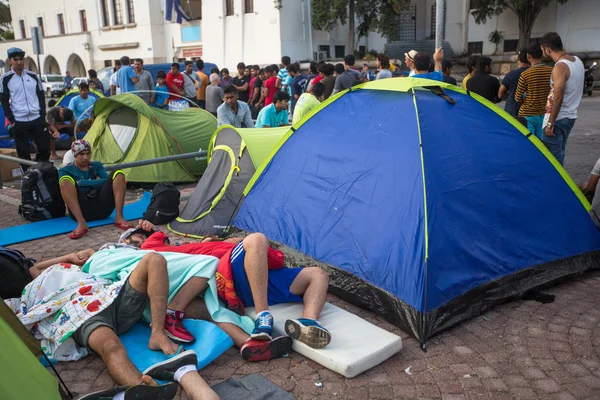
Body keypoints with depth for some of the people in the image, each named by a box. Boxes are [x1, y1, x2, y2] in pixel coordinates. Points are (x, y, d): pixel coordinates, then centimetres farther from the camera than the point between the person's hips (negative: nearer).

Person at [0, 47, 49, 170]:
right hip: (19, 122, -2)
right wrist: (12, 121, -7)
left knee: (44, 147, 3)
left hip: (37, 119, 2)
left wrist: (43, 116, 1)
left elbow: (41, 97, 10)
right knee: (23, 152, 3)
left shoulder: (33, 76, 7)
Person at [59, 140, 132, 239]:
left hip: (101, 209, 2)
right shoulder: (66, 171, 13)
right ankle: (81, 224, -38)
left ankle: (119, 218, -26)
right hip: (81, 211, -2)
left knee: (118, 174, -12)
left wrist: (82, 183, -4)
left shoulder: (96, 166, 21)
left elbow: (107, 181, 2)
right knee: (66, 180, -25)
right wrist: (96, 183, -8)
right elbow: (65, 185, -9)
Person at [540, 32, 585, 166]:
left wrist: (550, 123, -20)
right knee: (560, 154, 18)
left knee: (553, 157, -4)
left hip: (558, 119, -9)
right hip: (571, 116, 9)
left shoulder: (560, 67, -19)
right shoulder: (577, 61, 9)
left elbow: (558, 98, -23)